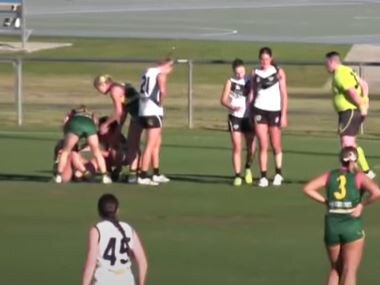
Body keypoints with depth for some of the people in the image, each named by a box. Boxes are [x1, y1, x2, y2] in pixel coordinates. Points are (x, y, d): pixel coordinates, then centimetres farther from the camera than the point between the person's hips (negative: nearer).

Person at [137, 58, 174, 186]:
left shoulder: (148, 72, 16)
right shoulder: (161, 74, -9)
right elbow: (163, 91, -26)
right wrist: (161, 102, -8)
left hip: (144, 111, 9)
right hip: (153, 112, -9)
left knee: (157, 143, 19)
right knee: (151, 145, -8)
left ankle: (156, 174, 25)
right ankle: (143, 176, -11)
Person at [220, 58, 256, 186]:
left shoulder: (250, 81, 4)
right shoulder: (230, 82, -1)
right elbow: (223, 100, -4)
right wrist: (232, 107, -23)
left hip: (248, 117, 2)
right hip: (235, 117, -2)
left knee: (251, 148, 2)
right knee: (237, 147, -7)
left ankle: (248, 168, 30)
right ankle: (237, 176, -2)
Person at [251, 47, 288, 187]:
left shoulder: (279, 72, 0)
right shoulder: (255, 73, 7)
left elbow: (284, 94, -1)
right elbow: (253, 93, 11)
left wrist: (284, 114, -7)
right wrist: (250, 114, 5)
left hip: (275, 110, -1)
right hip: (259, 110, 1)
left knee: (276, 145, 7)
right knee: (263, 145, -4)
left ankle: (278, 173, 24)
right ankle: (263, 176, -2)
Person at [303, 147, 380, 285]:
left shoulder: (330, 175, 8)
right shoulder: (359, 177, 0)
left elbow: (308, 188, -1)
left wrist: (326, 202, 4)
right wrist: (362, 205, -5)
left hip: (332, 225, 3)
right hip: (353, 226, -3)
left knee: (335, 269, 20)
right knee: (350, 272, -1)